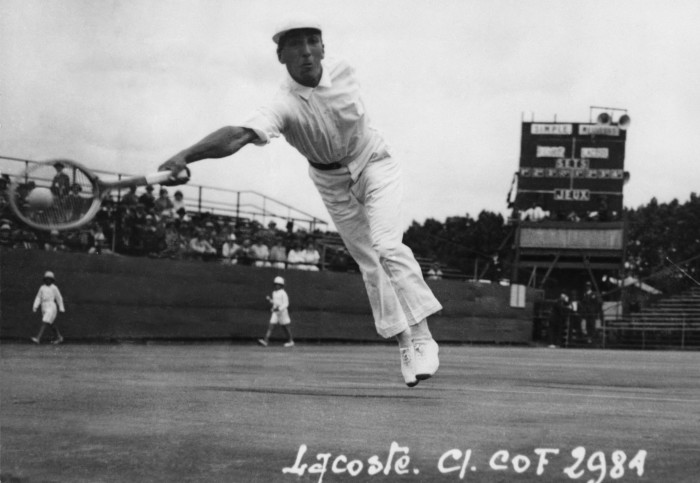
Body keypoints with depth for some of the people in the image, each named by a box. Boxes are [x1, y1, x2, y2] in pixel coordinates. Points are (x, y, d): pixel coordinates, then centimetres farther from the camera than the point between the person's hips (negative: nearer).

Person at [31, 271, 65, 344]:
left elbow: (59, 298, 4)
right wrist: (35, 306, -3)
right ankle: (59, 337, 31)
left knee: (44, 323, -17)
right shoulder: (42, 288, 10)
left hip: (51, 307, -6)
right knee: (52, 324, 16)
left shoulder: (54, 288, -3)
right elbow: (38, 298, 10)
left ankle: (38, 338, -26)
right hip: (44, 308, 6)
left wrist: (61, 308, 7)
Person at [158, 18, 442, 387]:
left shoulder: (342, 70, -20)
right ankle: (405, 344, 17)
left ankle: (421, 338, -15)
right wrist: (186, 155, -62)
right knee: (369, 263, 5)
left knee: (387, 247, -19)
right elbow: (239, 135, -48)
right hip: (332, 183, 1)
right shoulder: (284, 106, -30)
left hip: (374, 165, -1)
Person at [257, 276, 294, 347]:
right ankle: (265, 341, -17)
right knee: (271, 326, -7)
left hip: (282, 311, -6)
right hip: (275, 312, 6)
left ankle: (291, 341, 23)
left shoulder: (283, 293, -12)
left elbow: (286, 303, -15)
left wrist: (279, 308, -27)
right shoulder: (274, 292, 11)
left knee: (285, 327, 6)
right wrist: (269, 299, 0)